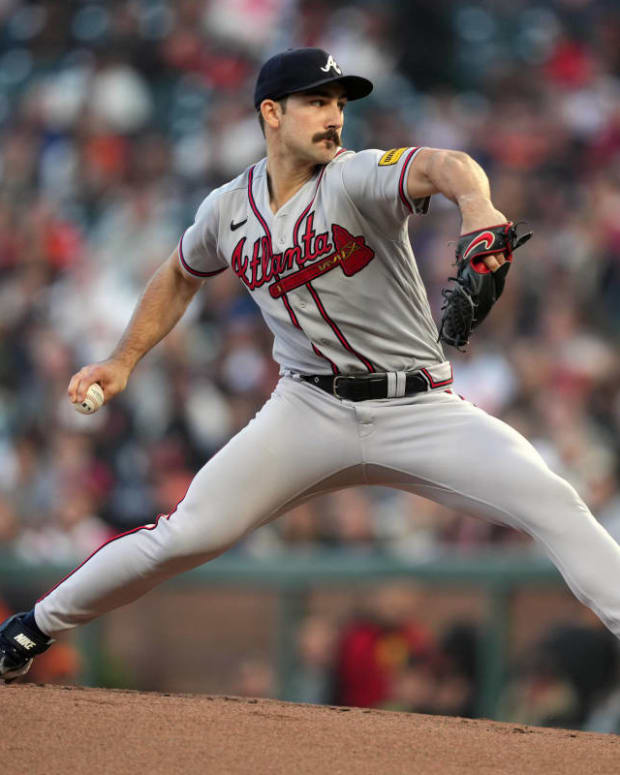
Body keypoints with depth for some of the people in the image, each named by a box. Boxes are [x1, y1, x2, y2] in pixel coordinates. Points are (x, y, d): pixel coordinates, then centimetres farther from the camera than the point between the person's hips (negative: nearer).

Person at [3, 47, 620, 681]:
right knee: (190, 533, -9)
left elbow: (443, 167, -35)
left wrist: (476, 205, -58)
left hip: (418, 409, -2)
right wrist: (123, 361, 17)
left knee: (551, 503, -21)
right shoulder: (229, 209, 2)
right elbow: (180, 277, 25)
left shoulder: (356, 178, -12)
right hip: (310, 410, 2)